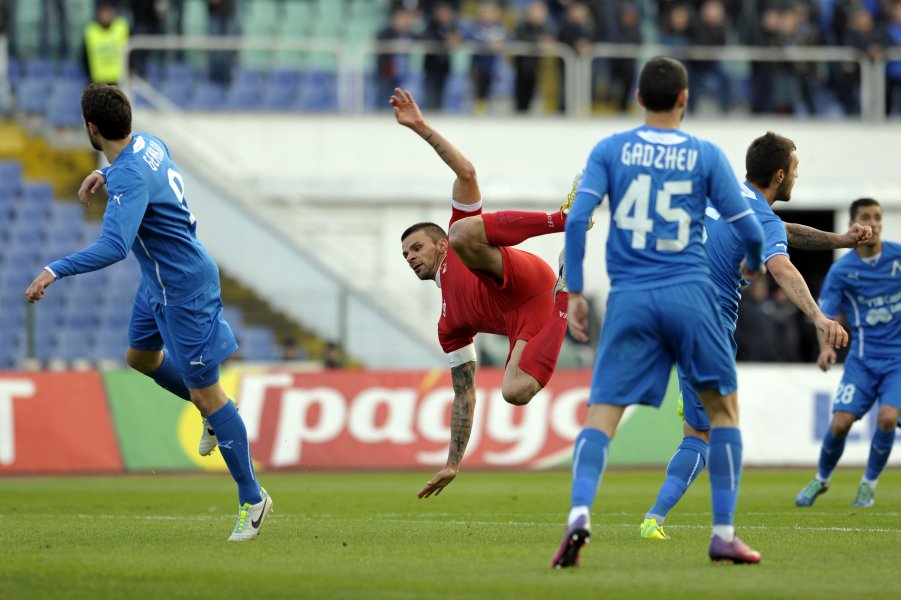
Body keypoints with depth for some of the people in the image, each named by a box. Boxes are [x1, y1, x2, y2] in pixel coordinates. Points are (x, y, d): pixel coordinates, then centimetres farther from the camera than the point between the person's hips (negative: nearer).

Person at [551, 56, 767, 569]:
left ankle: (580, 512, -27)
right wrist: (756, 264, 27)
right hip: (691, 295, -1)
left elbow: (577, 218, -5)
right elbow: (747, 228, 4)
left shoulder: (610, 151, 6)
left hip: (629, 299, 1)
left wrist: (574, 292, 2)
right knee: (724, 408, 15)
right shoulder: (706, 156, 4)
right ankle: (724, 533, 11)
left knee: (602, 415, -1)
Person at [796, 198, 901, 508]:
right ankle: (821, 479, 21)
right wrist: (826, 347, -23)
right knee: (840, 423, -9)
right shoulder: (841, 270, -5)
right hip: (863, 360, 0)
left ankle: (869, 483, 5)